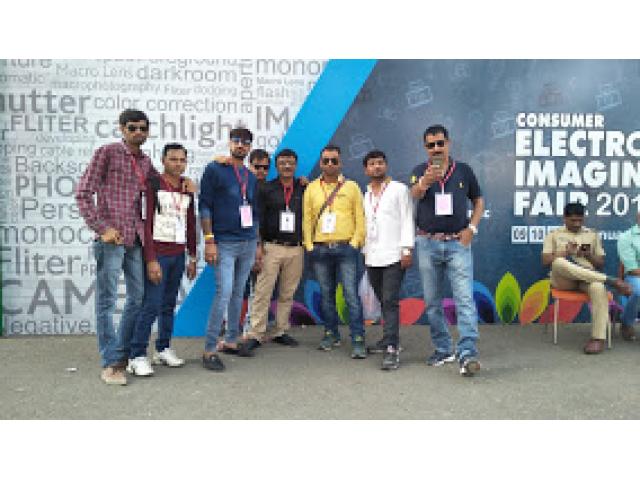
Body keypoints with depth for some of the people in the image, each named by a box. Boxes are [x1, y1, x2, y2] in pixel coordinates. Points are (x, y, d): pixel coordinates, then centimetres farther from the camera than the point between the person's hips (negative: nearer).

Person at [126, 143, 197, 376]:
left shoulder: (188, 189, 13)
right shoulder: (152, 185, -5)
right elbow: (146, 223, -10)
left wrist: (193, 257, 15)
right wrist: (151, 259, -15)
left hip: (178, 255, 6)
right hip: (157, 254, -6)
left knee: (169, 305, 9)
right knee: (151, 305, -9)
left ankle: (163, 349, 19)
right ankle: (137, 357, -2)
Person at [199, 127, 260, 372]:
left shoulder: (251, 177, 16)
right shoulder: (214, 170, -2)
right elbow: (205, 207, -6)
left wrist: (257, 245, 17)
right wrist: (209, 240, -14)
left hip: (248, 243, 6)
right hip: (224, 243, -6)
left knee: (238, 293, 10)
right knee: (224, 293, -12)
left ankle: (231, 341, 21)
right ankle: (210, 349, -6)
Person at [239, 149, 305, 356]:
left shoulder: (304, 189, 9)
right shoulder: (266, 189, 4)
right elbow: (258, 218, 0)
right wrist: (259, 245, -5)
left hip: (296, 249, 2)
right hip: (271, 247, -2)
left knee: (287, 294, 8)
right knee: (263, 293, -5)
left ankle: (281, 332, 18)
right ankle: (255, 335, -1)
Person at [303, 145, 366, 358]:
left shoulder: (351, 187, 5)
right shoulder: (311, 188, 10)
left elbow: (360, 218, 2)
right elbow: (307, 219, 9)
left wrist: (355, 243, -6)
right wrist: (309, 246, 3)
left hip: (346, 248, -3)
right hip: (320, 250, 3)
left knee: (351, 295, -7)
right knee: (326, 294, 10)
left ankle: (358, 341, -3)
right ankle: (331, 334, 24)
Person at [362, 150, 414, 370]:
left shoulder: (399, 189, 1)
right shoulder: (365, 195, 16)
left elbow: (407, 220, -4)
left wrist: (407, 249, -12)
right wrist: (363, 252, 14)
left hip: (393, 255, -5)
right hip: (372, 257, 5)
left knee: (390, 302, -11)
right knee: (383, 302, 13)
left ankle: (392, 349, -11)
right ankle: (389, 338, 26)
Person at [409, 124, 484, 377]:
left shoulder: (464, 170, 5)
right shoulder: (420, 171, 3)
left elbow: (478, 200, 15)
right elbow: (414, 194, -19)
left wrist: (472, 228, -1)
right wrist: (425, 182, -42)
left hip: (458, 243, -1)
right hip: (428, 244, 1)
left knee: (465, 299, -10)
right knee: (432, 302, 9)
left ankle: (467, 353, -12)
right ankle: (443, 349, 22)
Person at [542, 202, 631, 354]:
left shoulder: (593, 234, 21)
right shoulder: (553, 235, 15)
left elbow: (601, 264, 17)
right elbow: (545, 261, 4)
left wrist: (589, 255, -3)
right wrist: (565, 253, -10)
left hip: (588, 278, 1)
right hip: (563, 279, -1)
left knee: (598, 287, -37)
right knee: (559, 263, -39)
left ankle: (598, 338, -35)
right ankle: (611, 281, -31)